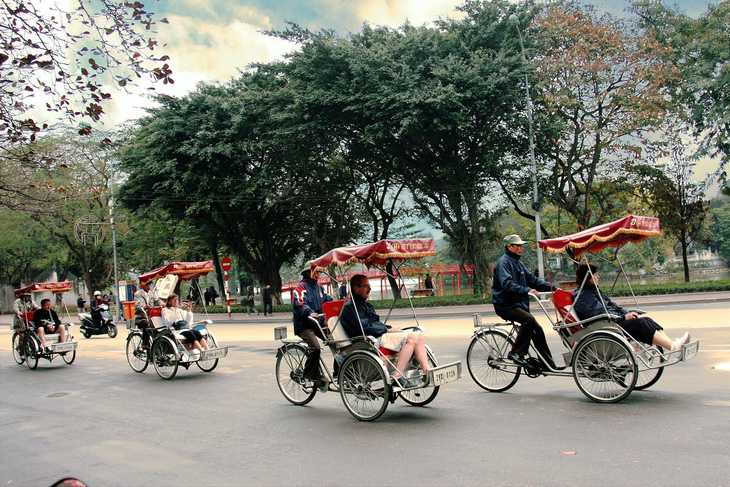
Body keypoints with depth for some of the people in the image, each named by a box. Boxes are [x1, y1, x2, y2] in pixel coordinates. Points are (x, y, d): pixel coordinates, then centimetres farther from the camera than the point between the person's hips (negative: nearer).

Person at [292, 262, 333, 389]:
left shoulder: (320, 288, 20)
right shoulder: (301, 288, -3)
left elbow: (328, 299, 9)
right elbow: (300, 304, -20)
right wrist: (310, 313, -40)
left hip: (319, 323, 7)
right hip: (304, 326, -7)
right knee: (315, 347, -26)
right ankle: (306, 377, -14)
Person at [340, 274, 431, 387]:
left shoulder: (366, 305, 28)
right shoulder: (350, 307, -4)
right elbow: (364, 328, -16)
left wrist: (390, 328, 6)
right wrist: (387, 330, -10)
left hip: (380, 335, 10)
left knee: (419, 337, -6)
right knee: (411, 338, -24)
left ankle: (427, 372, -12)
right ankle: (397, 376, -25)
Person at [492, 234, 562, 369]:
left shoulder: (518, 263, 18)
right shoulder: (504, 262, -11)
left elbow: (533, 279, 18)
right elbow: (507, 284, -26)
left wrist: (553, 288, 9)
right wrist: (526, 291, -35)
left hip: (519, 305, 9)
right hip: (506, 306, -9)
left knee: (537, 330, 5)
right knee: (529, 319, -31)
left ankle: (549, 364, 14)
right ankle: (515, 353, -22)